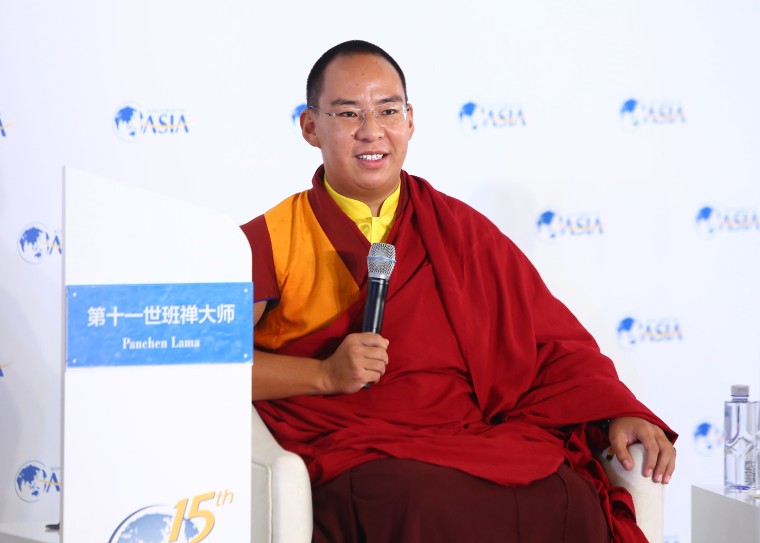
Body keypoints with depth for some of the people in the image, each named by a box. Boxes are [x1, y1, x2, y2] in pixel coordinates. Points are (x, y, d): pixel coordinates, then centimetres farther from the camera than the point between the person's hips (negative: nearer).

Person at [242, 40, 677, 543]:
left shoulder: (460, 229, 16)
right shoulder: (272, 239, 6)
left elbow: (550, 339, 13)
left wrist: (620, 414, -3)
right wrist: (326, 375, -14)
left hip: (479, 441, 3)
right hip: (353, 455, -3)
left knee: (574, 501, -26)